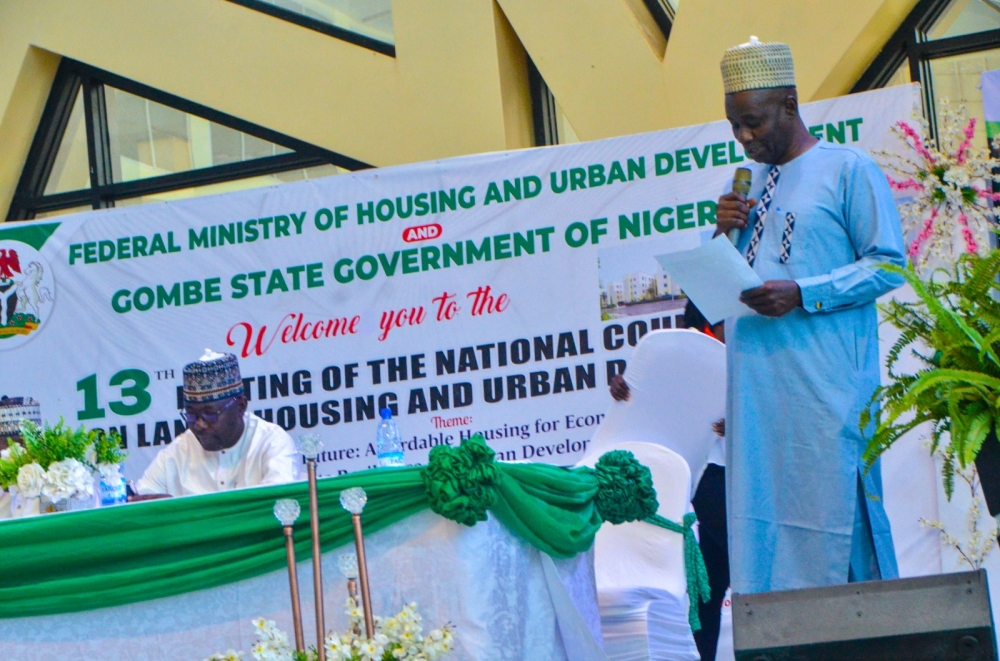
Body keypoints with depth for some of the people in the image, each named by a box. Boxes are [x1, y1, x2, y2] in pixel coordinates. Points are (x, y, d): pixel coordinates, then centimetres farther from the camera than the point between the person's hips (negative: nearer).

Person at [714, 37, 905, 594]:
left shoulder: (849, 168, -1)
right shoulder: (746, 184, 20)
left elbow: (890, 265, -7)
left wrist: (804, 295, -17)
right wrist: (725, 231, 4)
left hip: (825, 376, -6)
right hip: (755, 376, 6)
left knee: (832, 501, -7)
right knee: (758, 508, 2)